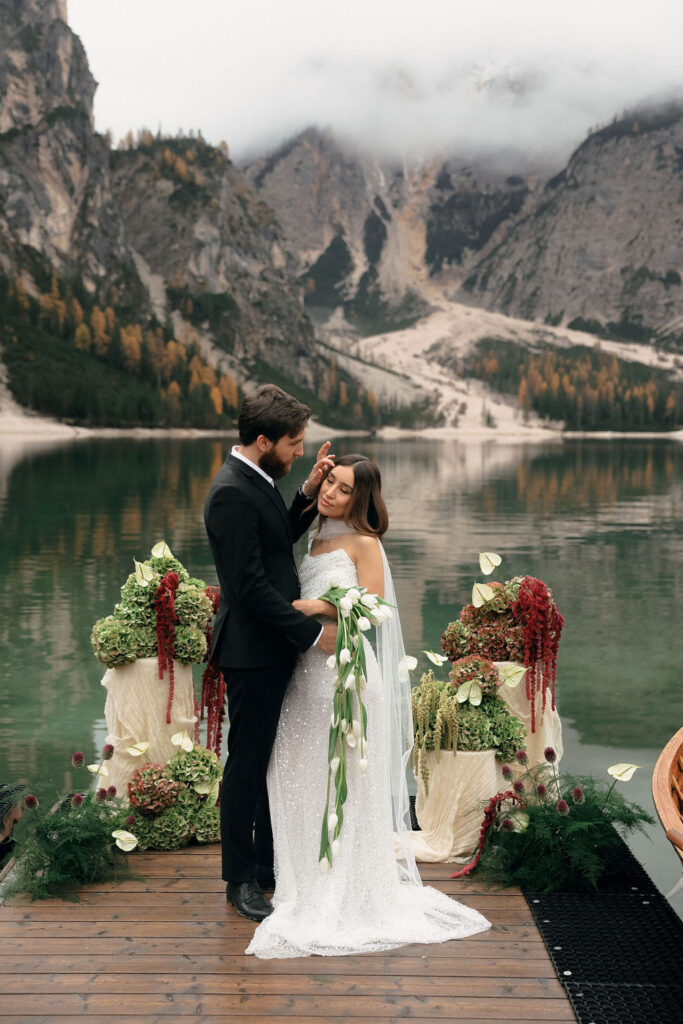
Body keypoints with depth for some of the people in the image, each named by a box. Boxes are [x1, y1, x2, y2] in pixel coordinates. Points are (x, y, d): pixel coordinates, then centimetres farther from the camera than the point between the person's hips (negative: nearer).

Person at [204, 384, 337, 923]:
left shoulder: (257, 481, 8)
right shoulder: (232, 494, -22)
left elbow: (282, 537, 22)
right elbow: (252, 586, -24)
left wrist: (308, 492, 5)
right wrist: (314, 632, -19)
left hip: (273, 647, 10)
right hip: (252, 651, -10)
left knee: (273, 760, 17)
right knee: (247, 766, 3)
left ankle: (269, 863, 30)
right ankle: (241, 879, 17)